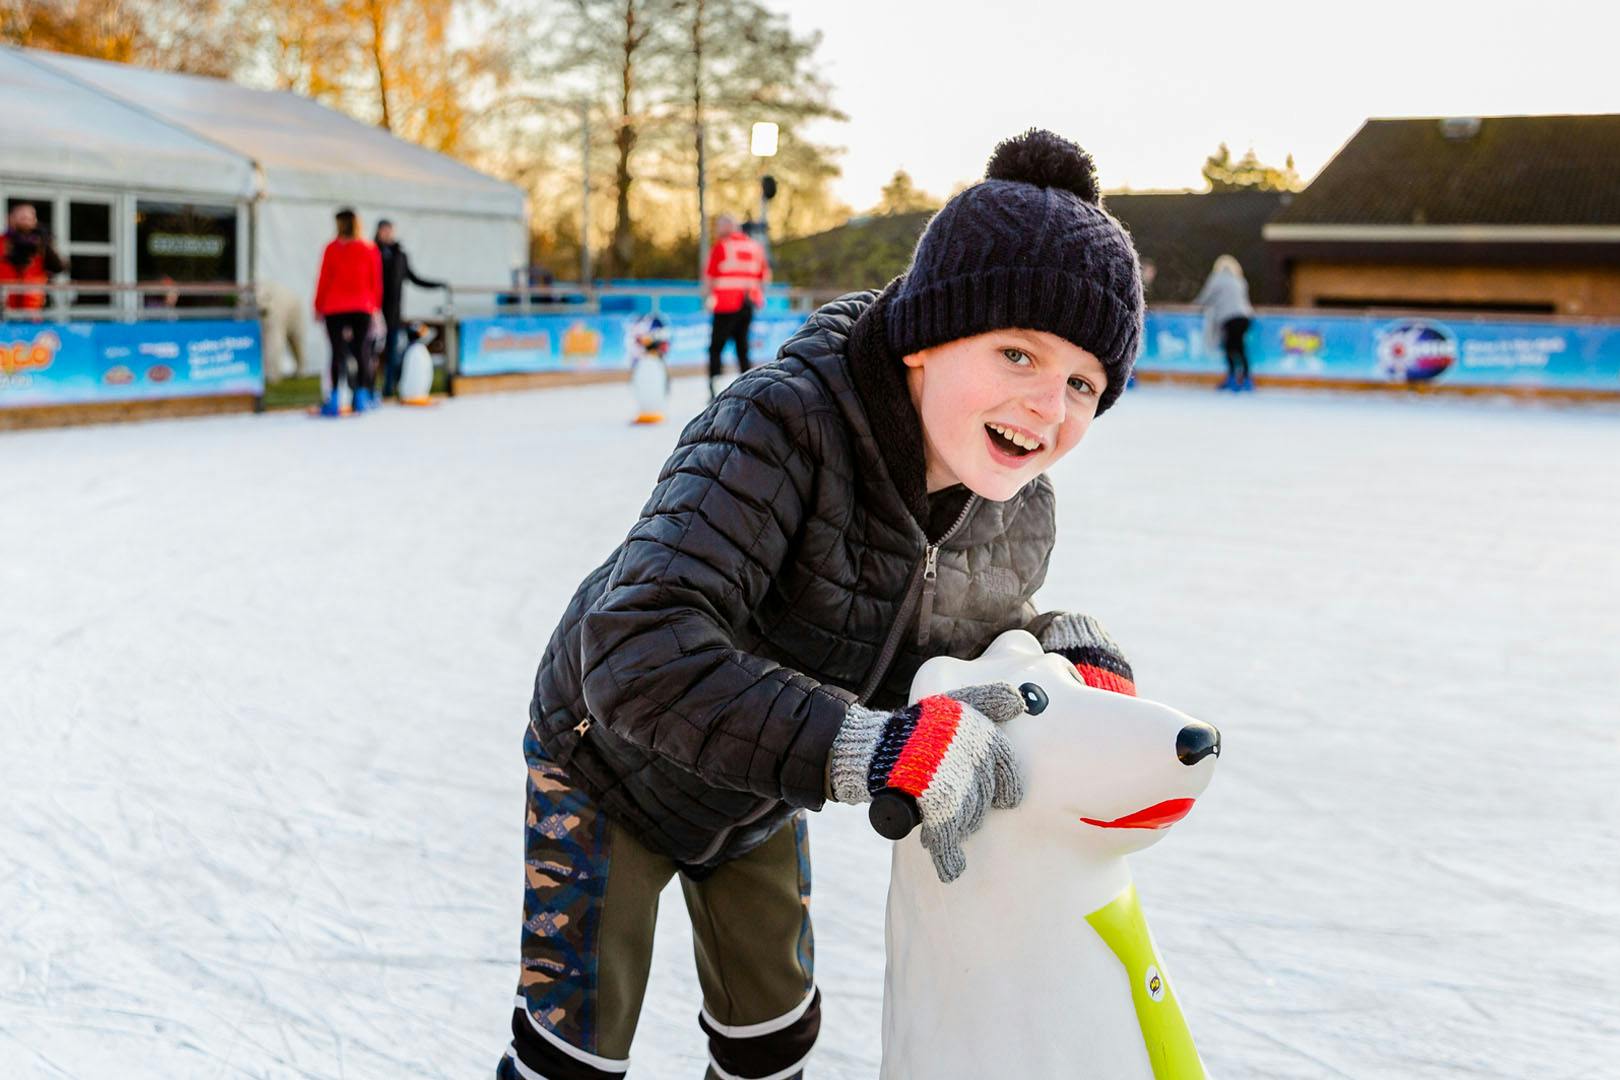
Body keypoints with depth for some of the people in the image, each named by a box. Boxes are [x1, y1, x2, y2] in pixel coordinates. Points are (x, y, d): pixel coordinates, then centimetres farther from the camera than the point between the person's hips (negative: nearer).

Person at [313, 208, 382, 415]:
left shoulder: (332, 249, -3)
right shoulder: (369, 250, 3)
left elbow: (324, 279, 0)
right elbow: (376, 282, 6)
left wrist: (318, 306, 9)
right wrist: (375, 306, 16)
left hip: (334, 308, -1)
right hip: (362, 308, 1)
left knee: (338, 352, -2)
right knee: (361, 351, 7)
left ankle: (335, 399, -8)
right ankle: (361, 396, 6)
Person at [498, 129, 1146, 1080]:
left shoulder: (1019, 516, -18)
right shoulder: (780, 427, -40)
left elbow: (977, 625, 3)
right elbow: (640, 656, -50)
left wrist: (1069, 647, -20)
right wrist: (880, 750, -54)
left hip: (758, 805, 6)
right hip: (611, 766, -5)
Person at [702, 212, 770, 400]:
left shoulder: (720, 246, -7)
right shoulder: (755, 246, 9)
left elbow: (710, 276, -5)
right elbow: (765, 275, 13)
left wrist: (707, 296, 10)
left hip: (726, 305, -5)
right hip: (748, 306, 5)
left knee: (716, 347, -1)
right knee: (742, 345, 16)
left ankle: (714, 389, -11)